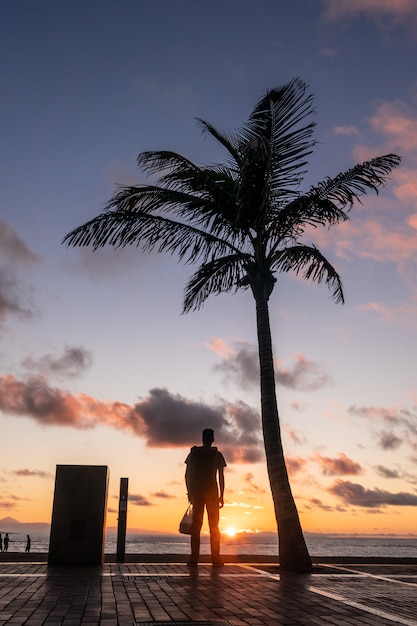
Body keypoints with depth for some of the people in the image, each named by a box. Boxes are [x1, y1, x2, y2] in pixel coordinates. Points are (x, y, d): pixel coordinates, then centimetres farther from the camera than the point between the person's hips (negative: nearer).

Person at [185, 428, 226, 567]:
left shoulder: (194, 453, 5)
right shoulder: (217, 455, 2)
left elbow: (187, 474, 4)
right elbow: (221, 476, -1)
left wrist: (190, 492, 10)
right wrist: (221, 495, 3)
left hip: (197, 493, 1)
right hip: (212, 493, -1)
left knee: (196, 525, 2)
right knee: (214, 526, 4)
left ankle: (194, 558, -5)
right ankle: (215, 558, -1)